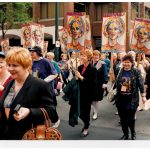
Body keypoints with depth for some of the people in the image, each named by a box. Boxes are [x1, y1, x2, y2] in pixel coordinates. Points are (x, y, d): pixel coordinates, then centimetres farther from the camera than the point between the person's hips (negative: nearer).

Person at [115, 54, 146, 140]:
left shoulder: (136, 72, -6)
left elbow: (141, 84, -4)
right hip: (121, 99, 3)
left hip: (132, 99, -3)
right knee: (123, 118, 9)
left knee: (131, 118, -1)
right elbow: (117, 84, 10)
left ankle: (133, 133, 26)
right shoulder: (120, 72, 3)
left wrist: (143, 96, -5)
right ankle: (126, 134, 26)